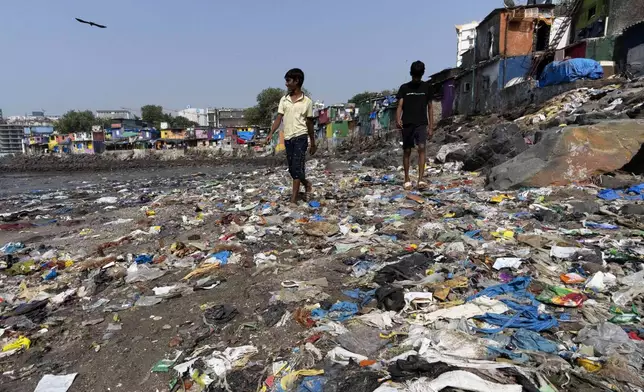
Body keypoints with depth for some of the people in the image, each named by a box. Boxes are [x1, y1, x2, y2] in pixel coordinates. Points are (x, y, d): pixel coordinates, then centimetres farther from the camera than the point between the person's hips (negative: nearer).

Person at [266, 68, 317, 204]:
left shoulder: (307, 101, 1)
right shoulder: (284, 100, 9)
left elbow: (309, 123, 7)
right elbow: (279, 118, 3)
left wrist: (313, 143, 10)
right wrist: (271, 133, -13)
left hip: (300, 137, -4)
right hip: (287, 138, 4)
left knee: (297, 167, -11)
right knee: (292, 169, 10)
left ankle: (294, 198, -8)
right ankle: (306, 184, 37)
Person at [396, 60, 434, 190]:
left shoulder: (426, 87, 8)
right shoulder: (404, 88, 4)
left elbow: (429, 108, 10)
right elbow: (400, 106, -5)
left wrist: (431, 126, 5)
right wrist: (398, 120, -25)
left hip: (422, 124, 0)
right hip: (407, 124, 0)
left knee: (421, 148, -17)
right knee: (407, 151, 4)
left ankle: (421, 179, -20)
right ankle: (407, 179, 16)